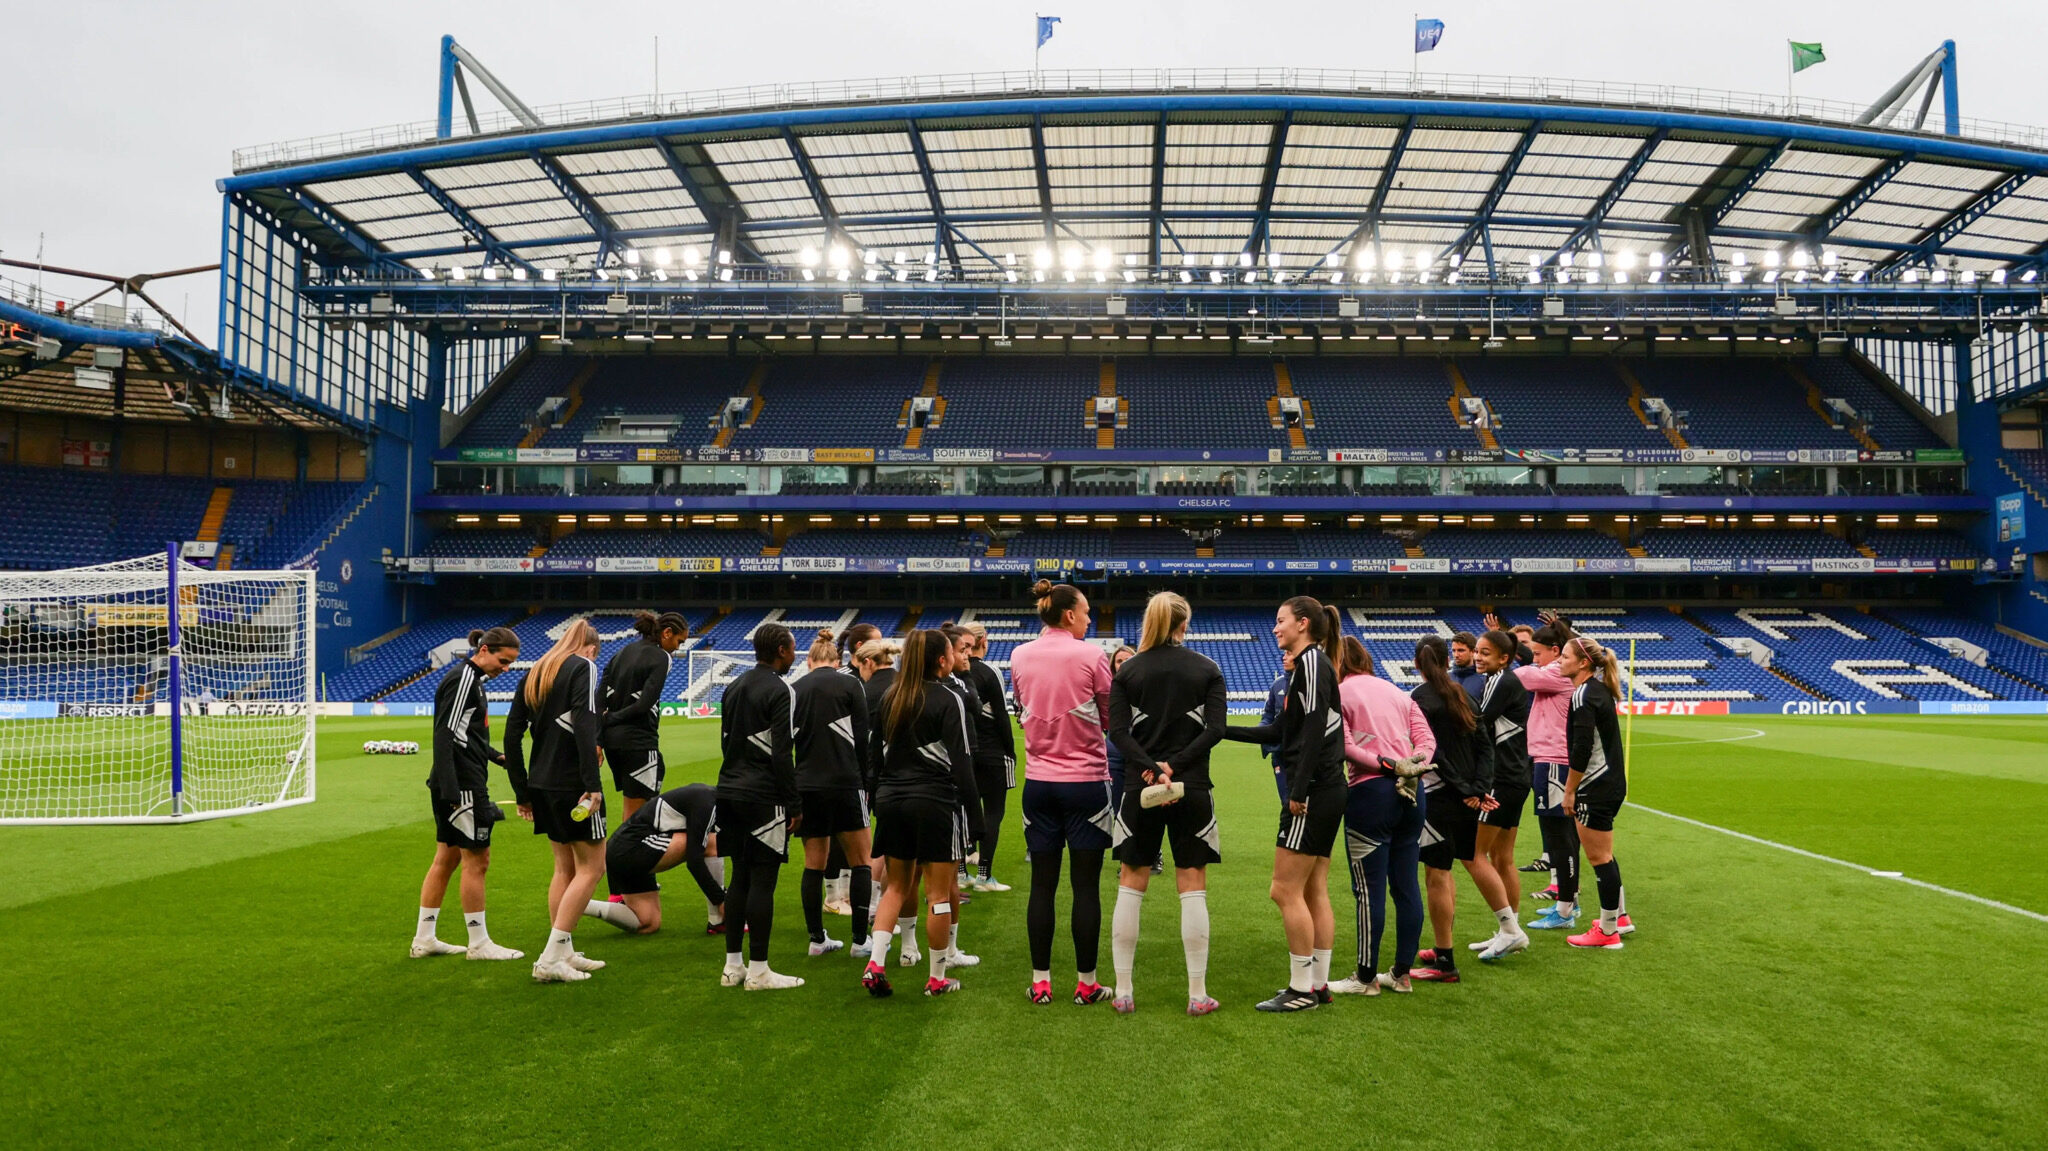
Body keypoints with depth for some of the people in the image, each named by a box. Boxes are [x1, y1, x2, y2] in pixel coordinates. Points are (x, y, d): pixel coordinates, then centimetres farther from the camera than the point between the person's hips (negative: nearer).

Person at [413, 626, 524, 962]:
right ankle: (479, 944, 6)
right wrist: (450, 791, -24)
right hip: (462, 784, -10)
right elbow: (444, 735, -20)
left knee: (446, 858, 14)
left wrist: (495, 756, 11)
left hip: (461, 785, 10)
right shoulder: (462, 679, -14)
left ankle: (423, 939, 21)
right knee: (477, 859, -3)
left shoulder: (471, 679, 17)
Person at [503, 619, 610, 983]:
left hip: (541, 783, 8)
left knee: (565, 867, 18)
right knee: (591, 868, 1)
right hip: (572, 784, -8)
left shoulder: (534, 673, 14)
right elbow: (584, 726, -21)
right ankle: (550, 959, -3)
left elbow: (512, 734, 12)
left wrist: (522, 790, 16)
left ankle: (565, 953, 22)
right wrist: (593, 784, -23)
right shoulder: (583, 667, -7)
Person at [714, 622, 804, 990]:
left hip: (730, 792, 8)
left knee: (739, 877, 13)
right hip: (764, 798, -8)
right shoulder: (780, 692, -12)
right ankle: (758, 971, 1)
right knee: (762, 880, -3)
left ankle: (732, 966, 17)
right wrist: (794, 805, -11)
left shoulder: (733, 687, 14)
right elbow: (782, 754, -16)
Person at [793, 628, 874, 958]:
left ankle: (817, 939, 17)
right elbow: (862, 738, -4)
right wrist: (864, 779, 7)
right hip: (844, 783, -4)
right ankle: (860, 940, 7)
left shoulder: (794, 689, 6)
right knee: (860, 862, 6)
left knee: (814, 863, 12)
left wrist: (793, 787, 17)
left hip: (806, 786, 4)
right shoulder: (850, 685, -3)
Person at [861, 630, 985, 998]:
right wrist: (973, 814, -7)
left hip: (891, 799, 6)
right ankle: (937, 978, 12)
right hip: (935, 801, -6)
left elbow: (877, 753, 12)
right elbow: (960, 762, -11)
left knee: (897, 886, 17)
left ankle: (876, 962, 4)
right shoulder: (947, 701, -10)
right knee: (939, 892, 5)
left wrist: (879, 797, 18)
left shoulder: (889, 698, 8)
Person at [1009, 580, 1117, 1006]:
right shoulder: (1091, 656, -9)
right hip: (1085, 781, -4)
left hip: (1038, 782, 4)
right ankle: (1086, 983, 10)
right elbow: (1111, 716, 0)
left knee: (1042, 885, 9)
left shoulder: (1020, 656, 3)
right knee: (1086, 886, 4)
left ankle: (1041, 981, 14)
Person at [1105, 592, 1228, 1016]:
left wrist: (1152, 770, -14)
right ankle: (1198, 996, 8)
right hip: (1192, 789, -1)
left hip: (1140, 788, 1)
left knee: (1131, 886, 9)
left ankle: (1122, 993, 11)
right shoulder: (1207, 669, 1)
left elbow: (1118, 730, -8)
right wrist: (1174, 766, -12)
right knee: (1192, 888, 5)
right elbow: (1215, 729, -10)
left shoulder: (1127, 671, 2)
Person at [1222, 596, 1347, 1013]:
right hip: (1326, 794, 10)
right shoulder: (1307, 665, 18)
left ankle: (1302, 989, 2)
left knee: (1285, 890, -5)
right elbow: (1280, 731, 22)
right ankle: (1319, 984, 17)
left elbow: (1314, 728, -20)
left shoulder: (1311, 661, -10)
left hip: (1313, 793, -10)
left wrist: (1299, 791, -21)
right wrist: (1223, 731, 22)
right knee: (1314, 892, 12)